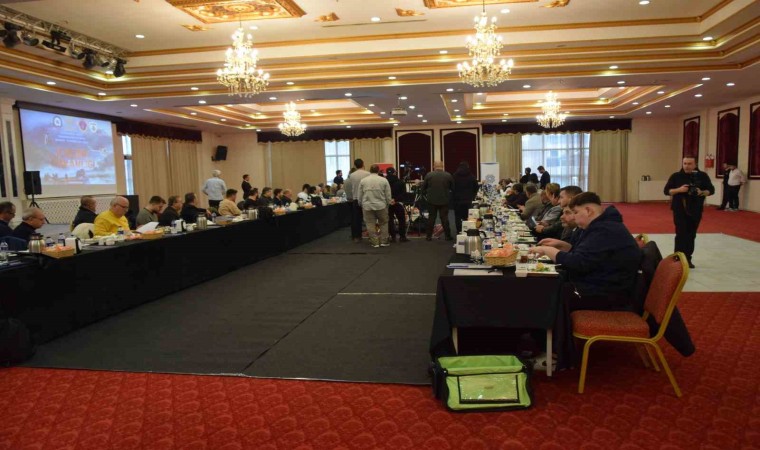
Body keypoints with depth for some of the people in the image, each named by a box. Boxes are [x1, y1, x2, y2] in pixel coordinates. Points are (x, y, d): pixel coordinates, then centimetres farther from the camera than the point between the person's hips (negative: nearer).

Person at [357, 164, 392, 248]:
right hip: (381, 205, 0)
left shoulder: (363, 180, 2)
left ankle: (374, 242, 6)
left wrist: (361, 204, 20)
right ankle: (383, 241, 13)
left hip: (367, 206, 0)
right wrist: (387, 204, 16)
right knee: (384, 223, 13)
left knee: (370, 225, 5)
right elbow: (388, 196, 1)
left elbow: (359, 196, 6)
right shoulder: (384, 180, -1)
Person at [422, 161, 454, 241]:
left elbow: (423, 187, 1)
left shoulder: (429, 175, -6)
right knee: (444, 218, 6)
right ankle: (448, 236, 10)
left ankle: (429, 236, 11)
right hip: (444, 200, 0)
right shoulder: (448, 175, -5)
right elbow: (453, 188, 3)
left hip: (432, 200, 0)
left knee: (431, 218, 7)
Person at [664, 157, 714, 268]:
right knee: (681, 234, -9)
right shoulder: (676, 176, -2)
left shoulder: (702, 176, 2)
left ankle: (687, 259, 20)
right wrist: (679, 189, -18)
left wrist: (702, 192, -14)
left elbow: (711, 190, 7)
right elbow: (666, 190, -1)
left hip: (696, 211, 3)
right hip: (680, 210, -2)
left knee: (691, 235, 9)